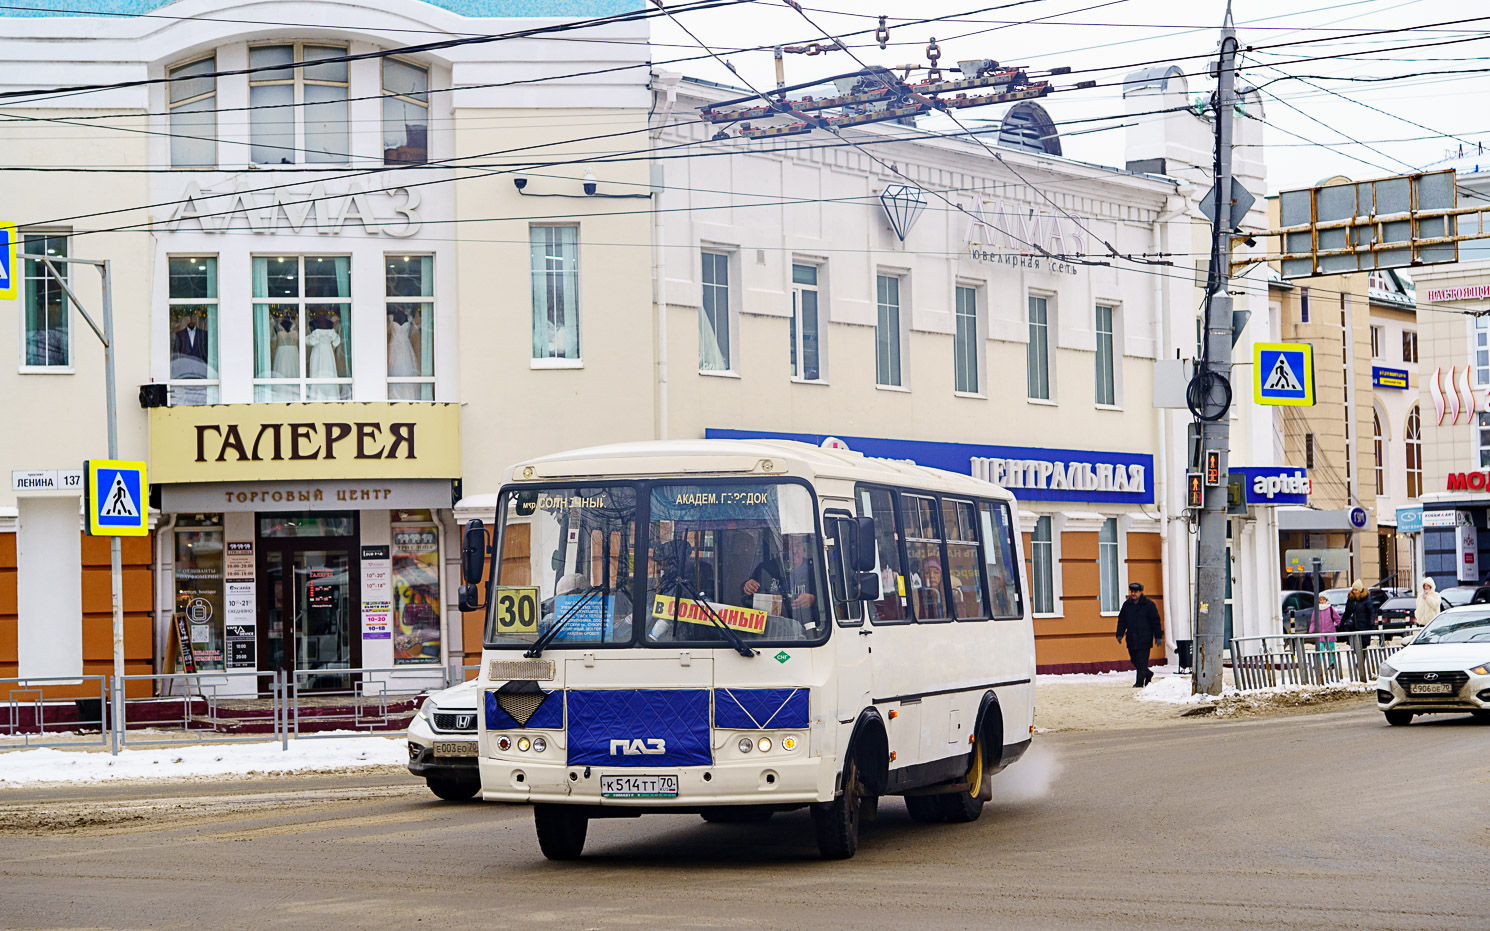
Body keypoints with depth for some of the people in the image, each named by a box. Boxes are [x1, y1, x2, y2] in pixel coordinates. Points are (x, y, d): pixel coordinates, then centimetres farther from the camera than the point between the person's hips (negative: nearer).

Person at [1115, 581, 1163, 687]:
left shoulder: (1149, 605, -2)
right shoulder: (1127, 605, 11)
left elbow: (1156, 622, -1)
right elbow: (1121, 621, 15)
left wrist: (1158, 637, -3)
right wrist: (1119, 634, 4)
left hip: (1144, 639, -5)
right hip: (1131, 639, 5)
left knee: (1142, 662, -9)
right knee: (1135, 661, 10)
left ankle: (1140, 682, -7)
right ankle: (1148, 674, 31)